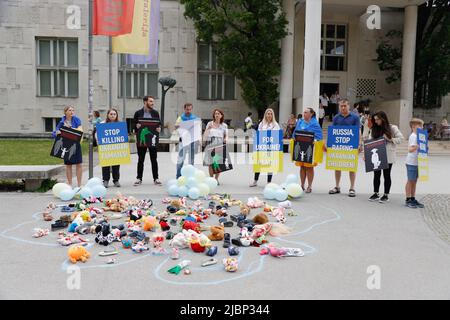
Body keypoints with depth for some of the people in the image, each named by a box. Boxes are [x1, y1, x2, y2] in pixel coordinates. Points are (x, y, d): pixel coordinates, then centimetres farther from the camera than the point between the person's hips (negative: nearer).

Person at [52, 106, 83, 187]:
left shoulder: (76, 119, 2)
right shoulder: (61, 122, 3)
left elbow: (80, 130, -8)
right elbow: (54, 134, 2)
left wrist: (72, 129, -22)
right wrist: (57, 133, -20)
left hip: (76, 144, 0)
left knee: (79, 164, -2)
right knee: (68, 165, 6)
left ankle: (79, 185, 5)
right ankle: (70, 185, 15)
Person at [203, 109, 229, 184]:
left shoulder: (224, 125, 10)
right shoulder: (209, 124, 9)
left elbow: (226, 135, 11)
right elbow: (205, 135, 11)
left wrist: (225, 139, -11)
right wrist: (208, 128, -5)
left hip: (220, 145, 0)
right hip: (210, 145, 0)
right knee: (210, 163, -5)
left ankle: (216, 179, 10)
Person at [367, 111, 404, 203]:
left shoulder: (392, 128, -2)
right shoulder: (374, 129, 6)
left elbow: (401, 138, -3)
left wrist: (390, 139, -13)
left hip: (388, 156, -3)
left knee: (387, 175, 6)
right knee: (376, 174, 8)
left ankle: (386, 195, 16)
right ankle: (376, 193, 20)